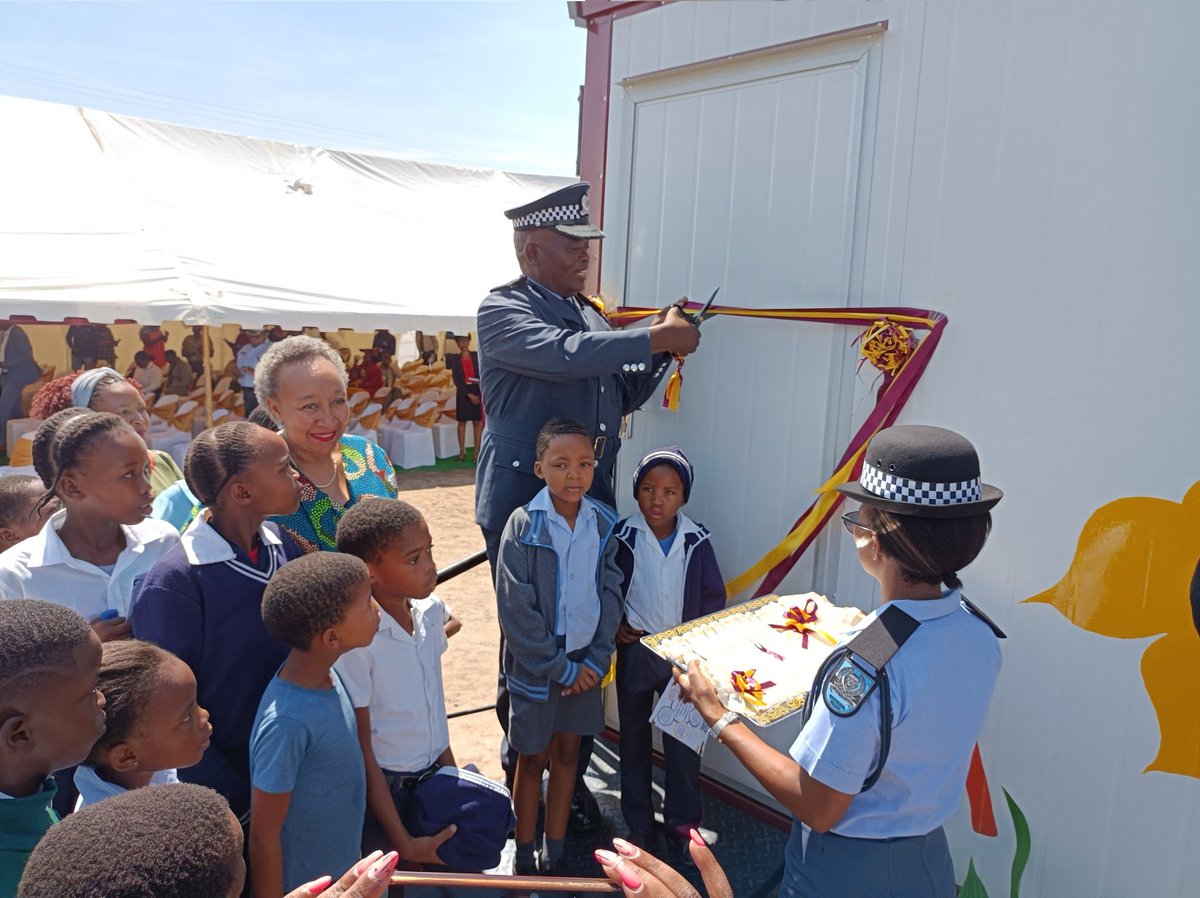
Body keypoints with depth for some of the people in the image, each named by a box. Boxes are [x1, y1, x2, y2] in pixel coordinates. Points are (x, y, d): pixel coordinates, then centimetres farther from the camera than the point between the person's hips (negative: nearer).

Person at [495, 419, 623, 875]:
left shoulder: (604, 523, -5)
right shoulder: (523, 525, -16)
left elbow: (610, 593, 0)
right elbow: (516, 610, -16)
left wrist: (596, 660, -7)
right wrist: (560, 666, -13)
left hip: (585, 661, 4)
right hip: (535, 664, -3)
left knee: (567, 753, 17)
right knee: (533, 759, 12)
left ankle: (555, 854, 34)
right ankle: (524, 857, 31)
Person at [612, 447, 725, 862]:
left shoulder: (696, 540, -7)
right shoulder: (622, 537, -11)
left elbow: (714, 595, 0)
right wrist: (614, 625, -13)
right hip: (635, 651, 0)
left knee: (683, 740, 6)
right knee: (634, 738, 14)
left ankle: (682, 822, 26)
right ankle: (638, 825, 30)